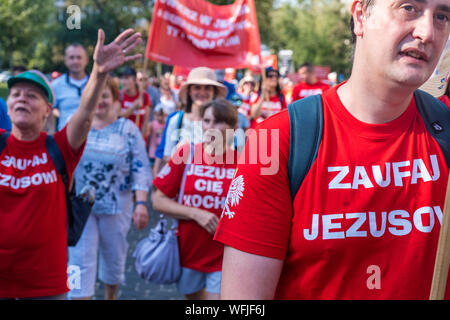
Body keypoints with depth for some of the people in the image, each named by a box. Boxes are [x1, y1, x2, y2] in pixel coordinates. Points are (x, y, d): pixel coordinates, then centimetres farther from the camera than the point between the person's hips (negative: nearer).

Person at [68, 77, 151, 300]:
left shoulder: (128, 129, -2)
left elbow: (140, 169, -6)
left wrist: (141, 203, -17)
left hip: (116, 207, 0)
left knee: (114, 258, 14)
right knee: (81, 260, -5)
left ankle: (111, 296, 37)